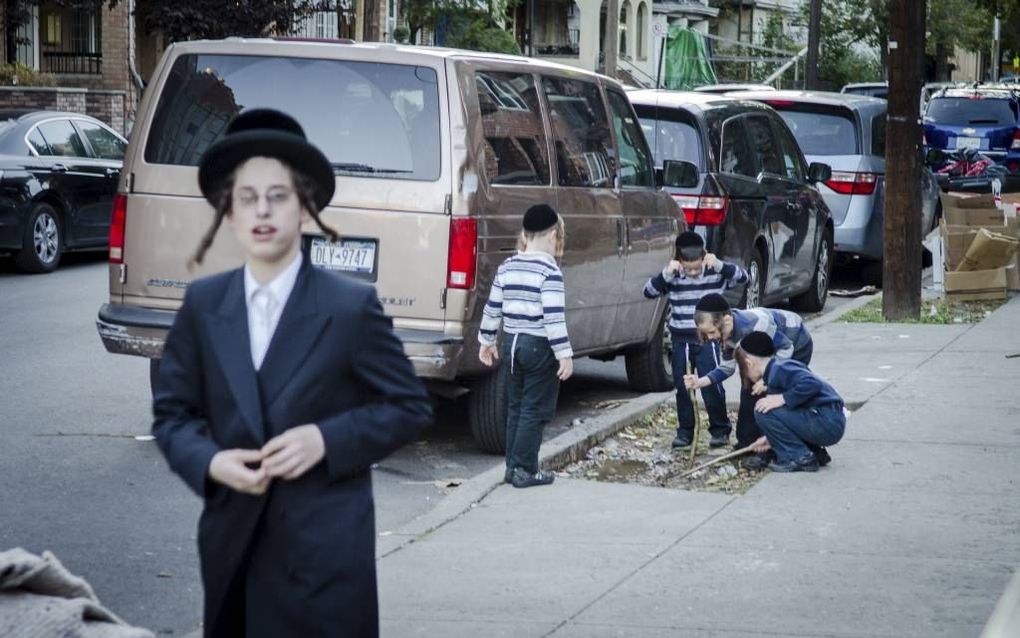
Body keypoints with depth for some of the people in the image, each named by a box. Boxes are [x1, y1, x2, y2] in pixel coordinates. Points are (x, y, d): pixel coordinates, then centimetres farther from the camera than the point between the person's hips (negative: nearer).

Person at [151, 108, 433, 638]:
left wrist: (328, 439, -15)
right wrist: (210, 462, -11)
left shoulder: (351, 306, -5)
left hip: (326, 552, -3)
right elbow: (172, 412, 9)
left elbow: (411, 407, -1)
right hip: (232, 545, 3)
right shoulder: (203, 304, 5)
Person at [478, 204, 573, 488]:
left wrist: (486, 340, 22)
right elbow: (553, 317, -20)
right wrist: (565, 354, -17)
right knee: (535, 409, 1)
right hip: (540, 347, -6)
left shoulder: (507, 268, 4)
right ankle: (525, 469, 1)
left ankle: (513, 466, 19)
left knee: (516, 406, 15)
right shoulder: (550, 271, -15)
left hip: (512, 343, 6)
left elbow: (492, 308, 10)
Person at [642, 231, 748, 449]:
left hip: (707, 338, -2)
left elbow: (742, 277, -12)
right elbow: (649, 292, -8)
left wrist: (720, 266, -27)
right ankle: (685, 430, 18)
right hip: (681, 339, 2)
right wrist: (666, 274, -23)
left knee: (712, 384, -4)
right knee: (682, 386, 8)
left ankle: (720, 429, 9)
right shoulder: (673, 277, -3)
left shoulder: (715, 273, -6)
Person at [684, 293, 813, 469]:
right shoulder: (728, 334, -13)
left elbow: (786, 348, -30)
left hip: (797, 347, -8)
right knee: (749, 390, 5)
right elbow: (726, 367, -5)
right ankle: (746, 444, 17)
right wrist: (701, 382, -20)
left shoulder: (754, 325, -40)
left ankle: (769, 452, -10)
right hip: (773, 349, 8)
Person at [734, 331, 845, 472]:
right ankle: (816, 453, 16)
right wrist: (770, 438, 35)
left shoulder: (779, 370, -12)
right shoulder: (778, 368, 20)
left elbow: (811, 384, -29)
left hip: (827, 422, -11)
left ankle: (801, 458, -6)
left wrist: (782, 399, -22)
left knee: (764, 411, -14)